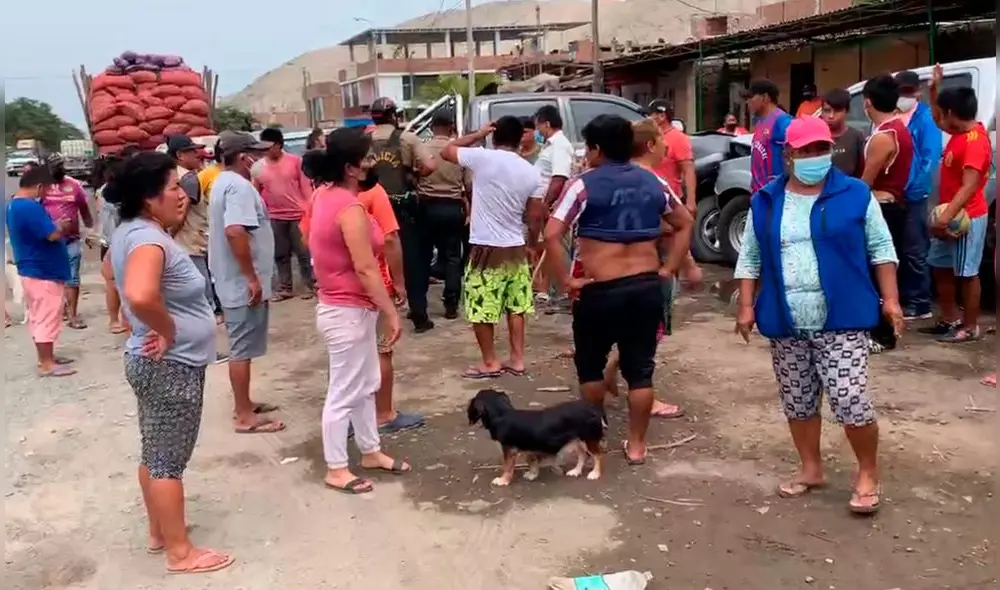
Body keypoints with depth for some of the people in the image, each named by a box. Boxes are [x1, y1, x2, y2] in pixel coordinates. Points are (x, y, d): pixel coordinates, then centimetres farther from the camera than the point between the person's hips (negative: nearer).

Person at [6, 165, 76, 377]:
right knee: (47, 318, -3)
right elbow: (53, 235, -25)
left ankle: (46, 357, 27)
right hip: (43, 272, -10)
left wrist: (56, 226, 6)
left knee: (37, 317, 17)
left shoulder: (13, 205, 10)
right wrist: (63, 227, -5)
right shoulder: (30, 207, -23)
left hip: (30, 270, 10)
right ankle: (47, 365, 2)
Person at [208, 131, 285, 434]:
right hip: (244, 283, -11)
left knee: (240, 347, 18)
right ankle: (244, 417, 5)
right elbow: (235, 231, -33)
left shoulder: (224, 181, 14)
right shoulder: (239, 185, -19)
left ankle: (243, 404, 30)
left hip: (233, 280, 11)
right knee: (243, 349, -3)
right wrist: (252, 278, -28)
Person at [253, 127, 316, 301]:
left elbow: (305, 186, -1)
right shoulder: (259, 167, 1)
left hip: (298, 215, -2)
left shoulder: (295, 161, -3)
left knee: (304, 252, 3)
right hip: (274, 217, 3)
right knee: (280, 254, 10)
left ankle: (311, 285, 12)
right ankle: (285, 288, 18)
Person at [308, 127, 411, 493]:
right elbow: (365, 269, -24)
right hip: (348, 311, -10)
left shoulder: (326, 195, 5)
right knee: (344, 392, 2)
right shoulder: (350, 208, -24)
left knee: (365, 385, 20)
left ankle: (371, 452, 34)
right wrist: (391, 312, -18)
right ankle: (336, 470, 16)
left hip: (345, 307, 10)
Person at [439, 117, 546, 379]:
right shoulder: (531, 172, 1)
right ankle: (517, 360, 21)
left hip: (485, 248, -5)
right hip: (516, 248, 5)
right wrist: (532, 244, 20)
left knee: (481, 309, 7)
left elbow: (446, 151, 6)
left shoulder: (481, 158, -11)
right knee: (515, 308, 16)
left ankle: (490, 363, 14)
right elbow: (535, 216, 5)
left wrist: (478, 135, 10)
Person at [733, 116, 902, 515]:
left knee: (850, 401, -8)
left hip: (841, 321, -3)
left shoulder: (855, 194, 0)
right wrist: (747, 306, 3)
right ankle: (811, 468, 30)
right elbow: (750, 258, 9)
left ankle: (868, 473, 13)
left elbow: (881, 248, 4)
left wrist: (890, 299, -2)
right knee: (797, 403, 12)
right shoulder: (765, 202, 5)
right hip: (786, 324, 3)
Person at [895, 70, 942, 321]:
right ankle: (900, 299, 24)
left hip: (912, 196, -6)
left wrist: (915, 189, -20)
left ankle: (920, 304, 3)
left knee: (913, 251, -3)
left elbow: (930, 158, -12)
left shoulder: (926, 118, -5)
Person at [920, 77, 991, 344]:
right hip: (950, 215, 10)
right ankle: (950, 319, 25)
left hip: (967, 217, -10)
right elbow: (938, 121, 30)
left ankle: (970, 327, 8)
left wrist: (946, 216, -36)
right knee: (940, 266, 15)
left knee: (966, 273, -1)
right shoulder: (960, 133, 7)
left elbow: (969, 186, -29)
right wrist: (935, 89, 18)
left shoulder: (975, 141, -22)